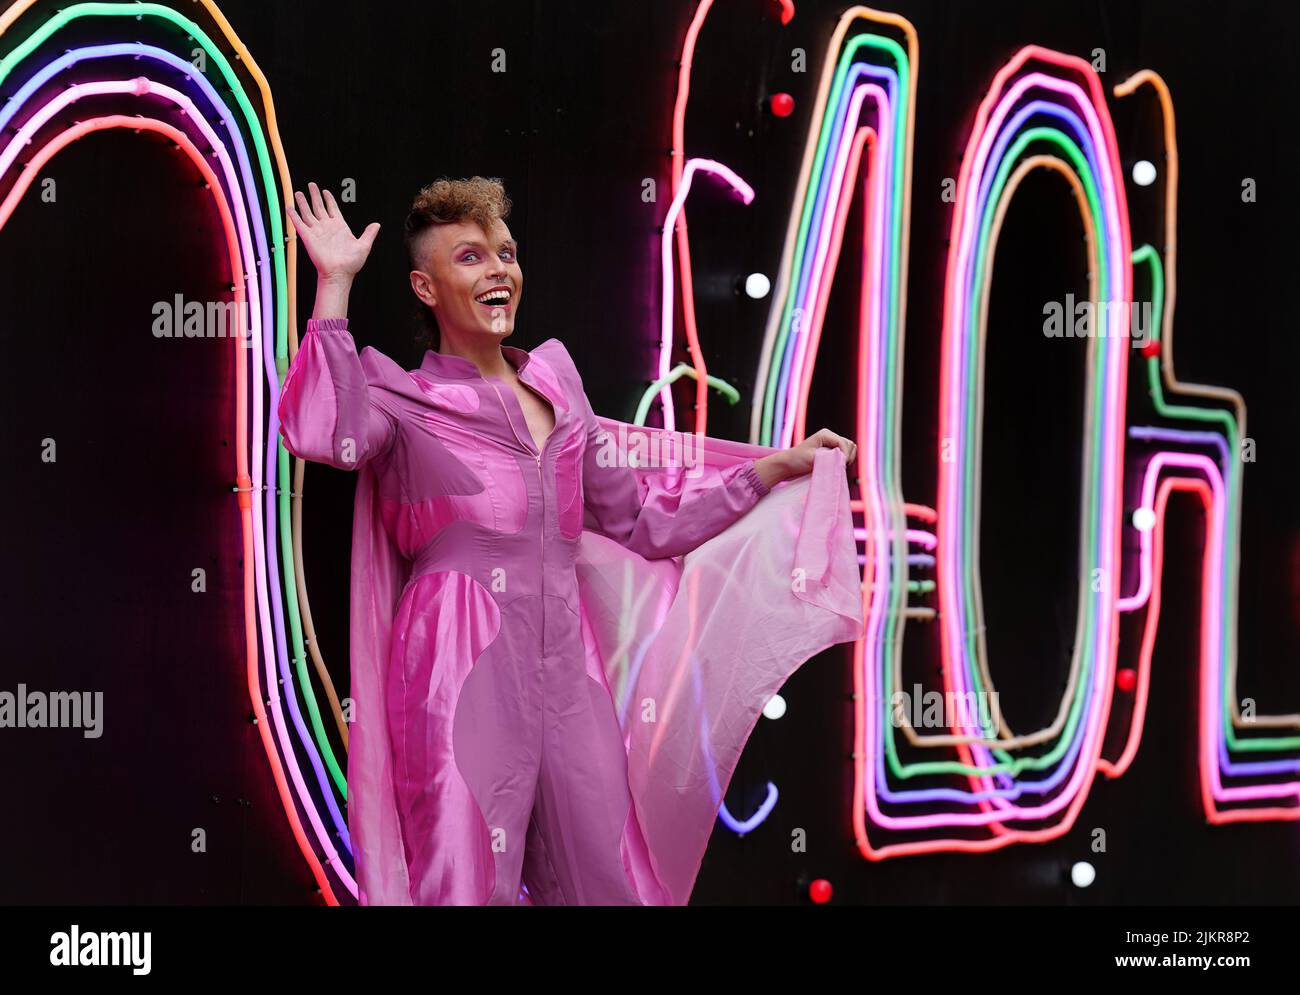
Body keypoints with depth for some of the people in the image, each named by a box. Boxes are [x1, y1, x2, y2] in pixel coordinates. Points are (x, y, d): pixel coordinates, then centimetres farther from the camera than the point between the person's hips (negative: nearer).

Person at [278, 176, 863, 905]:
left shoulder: (554, 384, 18)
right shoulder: (404, 396, 5)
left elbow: (641, 518, 21)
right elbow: (328, 434, -19)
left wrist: (779, 466, 21)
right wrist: (335, 284, -12)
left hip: (567, 664, 5)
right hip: (461, 664, -4)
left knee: (607, 881, 6)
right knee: (470, 880, -4)